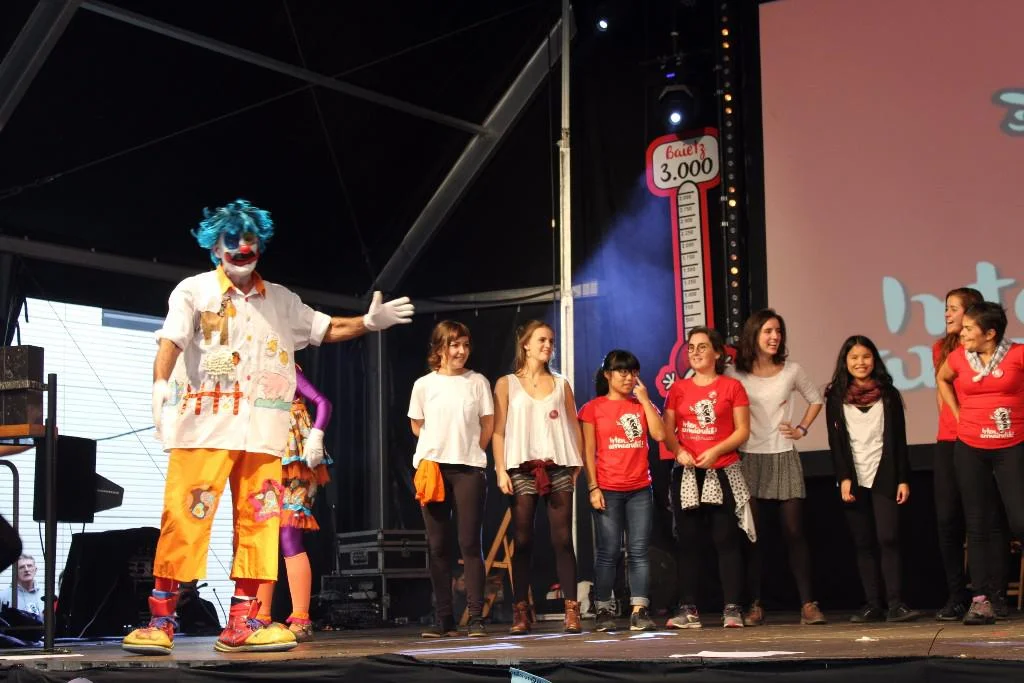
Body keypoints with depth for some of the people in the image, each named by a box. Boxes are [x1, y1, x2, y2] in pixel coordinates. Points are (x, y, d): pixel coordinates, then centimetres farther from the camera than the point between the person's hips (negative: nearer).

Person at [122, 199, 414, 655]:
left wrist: (369, 322, 2)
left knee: (258, 524, 2)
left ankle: (241, 624, 7)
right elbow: (170, 343, -7)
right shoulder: (194, 291, 5)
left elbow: (327, 329, 19)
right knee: (183, 521, -9)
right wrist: (160, 387, -25)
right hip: (203, 426, -4)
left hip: (262, 433, 4)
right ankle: (160, 622, -3)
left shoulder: (281, 300, 17)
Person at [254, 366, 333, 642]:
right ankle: (261, 618, 8)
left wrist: (315, 438, -19)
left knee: (288, 536, -14)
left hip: (293, 461, -7)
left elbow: (322, 403, -5)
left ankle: (301, 620, -15)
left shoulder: (287, 369, 3)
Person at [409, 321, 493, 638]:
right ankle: (444, 619, 9)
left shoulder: (477, 382, 4)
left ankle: (476, 618, -2)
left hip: (468, 469, -1)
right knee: (438, 546, 3)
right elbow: (417, 426, 14)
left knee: (470, 543, -4)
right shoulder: (424, 385, 5)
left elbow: (488, 424, 9)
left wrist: (470, 451, 6)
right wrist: (442, 447, 11)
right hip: (432, 468, 1)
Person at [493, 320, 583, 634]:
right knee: (523, 541, -1)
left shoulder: (561, 384, 14)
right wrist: (501, 470, -6)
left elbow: (574, 427, 12)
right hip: (522, 469, -1)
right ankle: (520, 612, 2)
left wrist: (577, 466, 2)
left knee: (563, 539, -2)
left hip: (559, 467, 1)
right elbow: (498, 430, 3)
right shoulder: (506, 384, 8)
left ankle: (571, 611, -4)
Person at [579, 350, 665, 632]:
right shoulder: (593, 408, 3)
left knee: (639, 551, 1)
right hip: (608, 490, -3)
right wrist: (593, 488, -8)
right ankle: (604, 611, 5)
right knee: (609, 552, -1)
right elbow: (588, 452, -1)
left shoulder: (642, 405, 13)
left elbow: (659, 435, -4)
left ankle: (639, 611, 2)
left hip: (640, 489, 3)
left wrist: (644, 400, -3)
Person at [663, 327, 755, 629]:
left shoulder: (732, 387, 3)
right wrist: (679, 452, -11)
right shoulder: (678, 389, 11)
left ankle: (732, 608, -1)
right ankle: (688, 608, 5)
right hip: (687, 474, 3)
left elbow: (742, 431, -2)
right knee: (687, 541, 2)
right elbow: (667, 432, 8)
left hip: (722, 472, -3)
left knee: (726, 540, -4)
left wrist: (715, 451, -15)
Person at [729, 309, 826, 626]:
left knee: (794, 532, -2)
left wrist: (802, 429, 8)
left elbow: (816, 399, 19)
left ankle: (808, 603, 0)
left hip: (784, 458, 1)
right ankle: (755, 606, 6)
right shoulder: (735, 374, -2)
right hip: (749, 459, -1)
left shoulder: (791, 371, 5)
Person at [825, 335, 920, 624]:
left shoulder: (888, 394, 7)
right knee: (864, 544, 2)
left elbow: (899, 440, 5)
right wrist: (844, 478, -9)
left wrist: (903, 479, -1)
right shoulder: (836, 397, 6)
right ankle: (873, 604, 4)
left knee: (888, 539, -10)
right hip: (853, 479, 1)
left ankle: (896, 603, -11)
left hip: (884, 477, -1)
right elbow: (836, 442, 1)